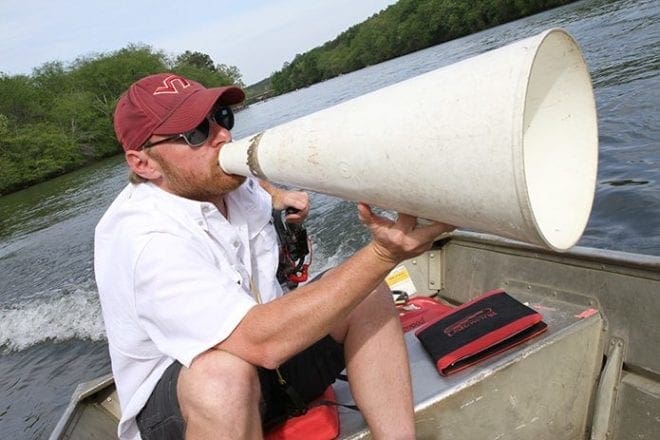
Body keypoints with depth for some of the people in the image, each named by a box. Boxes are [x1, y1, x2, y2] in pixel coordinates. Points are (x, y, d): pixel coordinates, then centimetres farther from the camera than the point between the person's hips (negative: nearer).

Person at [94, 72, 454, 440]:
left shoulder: (227, 182, -2)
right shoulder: (143, 239, -28)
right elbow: (263, 344, -39)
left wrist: (278, 197, 5)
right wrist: (383, 254, -42)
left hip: (264, 342, 7)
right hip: (173, 402, -7)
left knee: (368, 297, -11)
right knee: (226, 373, -40)